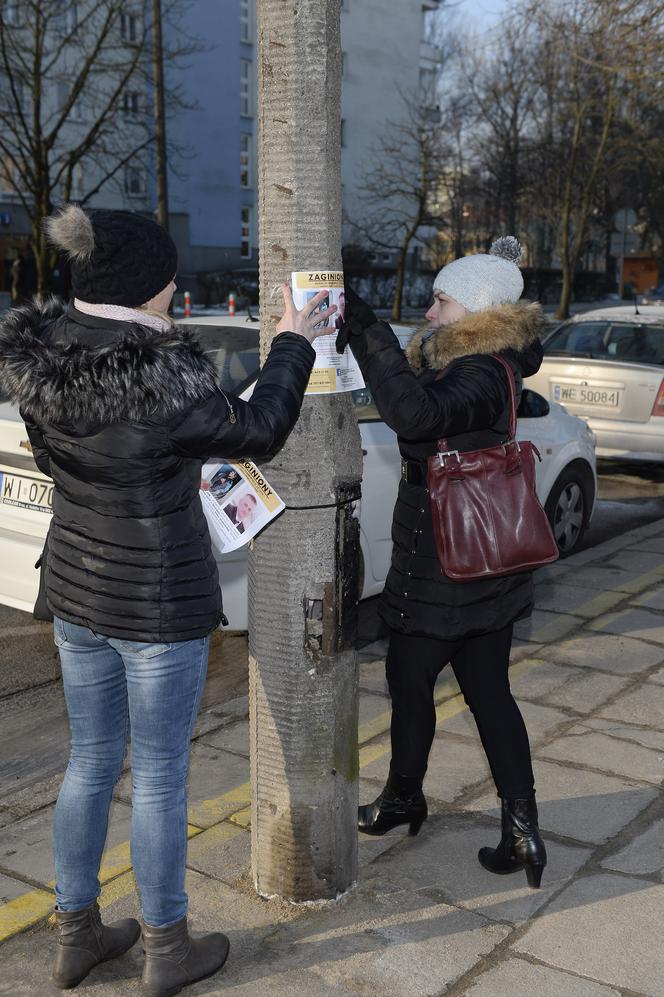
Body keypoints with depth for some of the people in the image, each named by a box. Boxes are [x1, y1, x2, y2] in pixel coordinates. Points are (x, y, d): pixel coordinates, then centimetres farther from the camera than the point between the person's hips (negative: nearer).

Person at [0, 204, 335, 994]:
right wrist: (292, 346, 4)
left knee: (91, 763, 20)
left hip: (75, 591, 7)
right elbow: (258, 430, -11)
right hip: (159, 605, -6)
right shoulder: (160, 381, -25)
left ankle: (75, 933, 35)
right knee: (159, 778, 9)